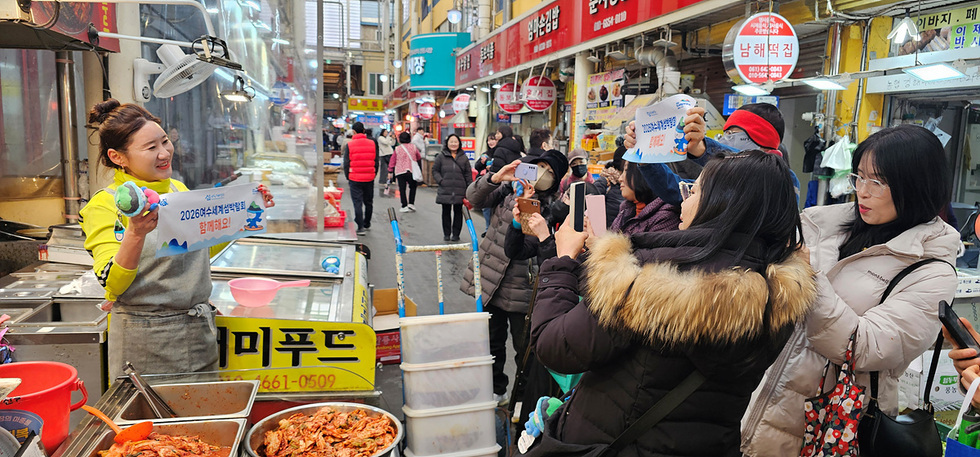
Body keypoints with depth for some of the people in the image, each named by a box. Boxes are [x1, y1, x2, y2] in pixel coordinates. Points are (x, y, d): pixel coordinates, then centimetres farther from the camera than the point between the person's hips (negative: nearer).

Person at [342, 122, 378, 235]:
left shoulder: (349, 145, -6)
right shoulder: (372, 144, 1)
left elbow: (346, 163, -2)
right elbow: (376, 161, 7)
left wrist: (347, 177, 9)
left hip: (355, 179, -3)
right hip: (369, 178, 3)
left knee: (357, 203, 1)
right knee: (368, 202, 16)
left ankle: (361, 227, -3)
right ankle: (367, 224, 30)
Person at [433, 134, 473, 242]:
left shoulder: (464, 158, 6)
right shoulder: (441, 157, 3)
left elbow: (468, 174, 8)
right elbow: (435, 170, 7)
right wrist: (440, 181, -8)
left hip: (460, 191, 0)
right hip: (445, 191, 0)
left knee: (458, 212, 5)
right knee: (446, 212, 9)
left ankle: (456, 234, 15)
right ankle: (446, 234, 20)